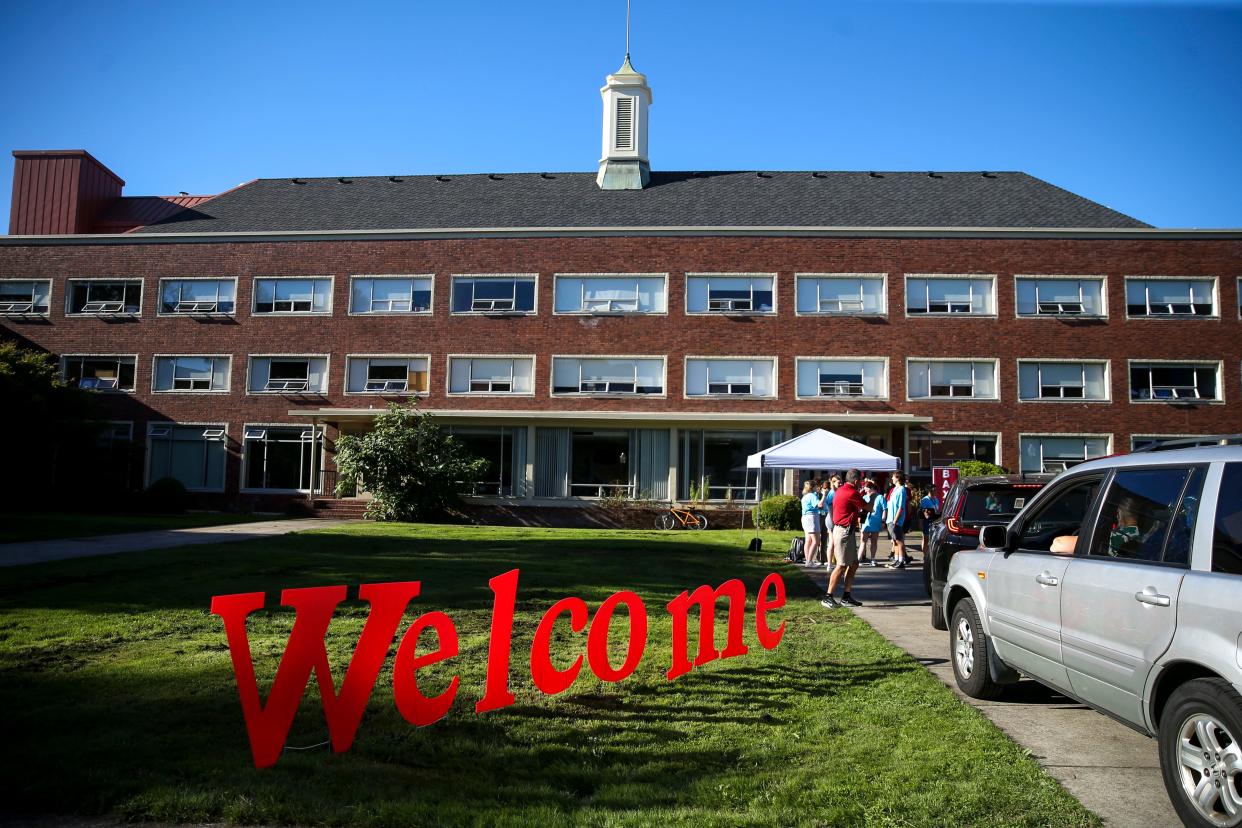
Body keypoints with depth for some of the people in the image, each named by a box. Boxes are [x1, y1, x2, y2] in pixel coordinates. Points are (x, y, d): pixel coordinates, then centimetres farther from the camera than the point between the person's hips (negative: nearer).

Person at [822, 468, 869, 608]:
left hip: (846, 530, 10)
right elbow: (868, 508, -5)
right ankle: (828, 597, -6)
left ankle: (846, 597, 16)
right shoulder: (851, 493, -16)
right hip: (845, 531, -10)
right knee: (842, 565, -9)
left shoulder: (840, 490, 13)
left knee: (854, 564, 13)